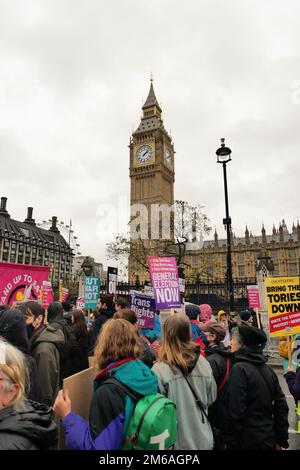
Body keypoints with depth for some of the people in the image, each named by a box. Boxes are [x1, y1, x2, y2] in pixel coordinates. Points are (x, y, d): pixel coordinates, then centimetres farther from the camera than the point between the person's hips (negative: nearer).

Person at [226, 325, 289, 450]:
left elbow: (236, 412, -21)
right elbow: (281, 406, 5)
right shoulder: (267, 369, 2)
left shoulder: (239, 368, -19)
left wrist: (231, 443, -13)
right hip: (269, 439, 6)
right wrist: (281, 440, 12)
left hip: (248, 441, -6)